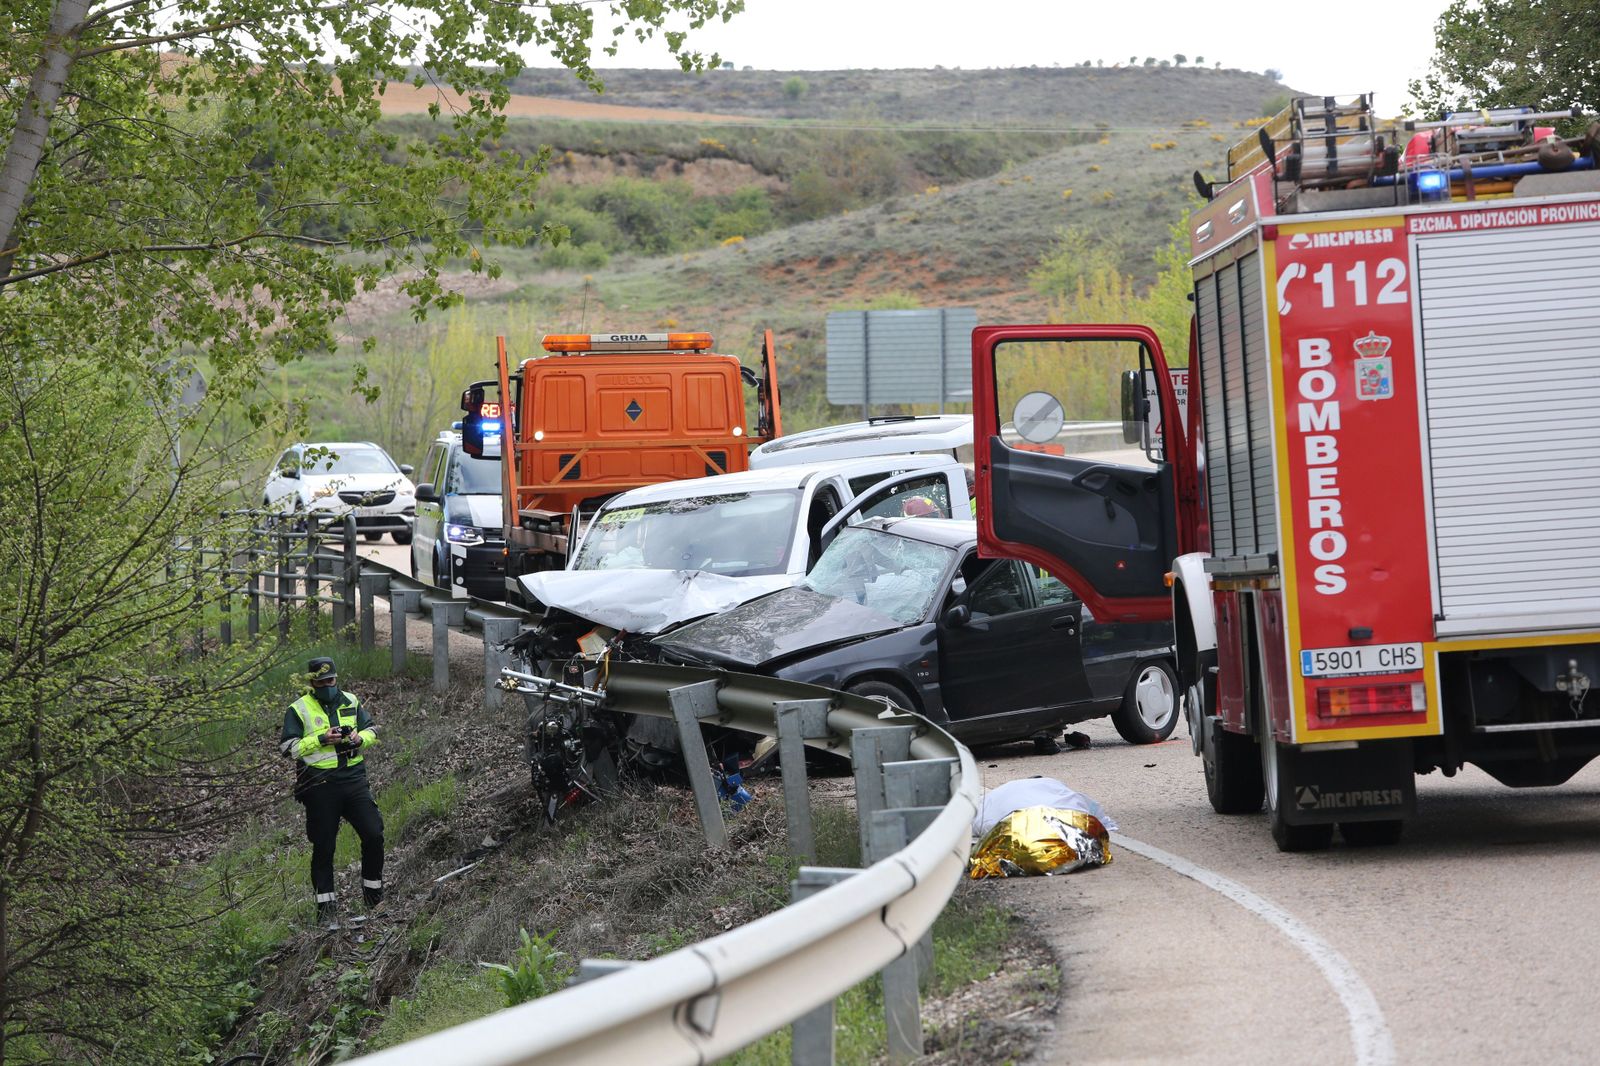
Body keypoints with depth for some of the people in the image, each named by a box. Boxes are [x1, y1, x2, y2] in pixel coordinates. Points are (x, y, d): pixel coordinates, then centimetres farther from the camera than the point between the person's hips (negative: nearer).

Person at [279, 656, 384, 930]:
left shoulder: (350, 702, 11)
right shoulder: (299, 710, -1)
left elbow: (373, 729, 19)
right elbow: (288, 748, -6)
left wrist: (361, 738, -5)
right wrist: (321, 739, -16)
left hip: (354, 781, 3)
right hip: (320, 787, -3)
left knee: (373, 835, -3)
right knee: (323, 847, 2)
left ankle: (373, 893, 16)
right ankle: (326, 907, 11)